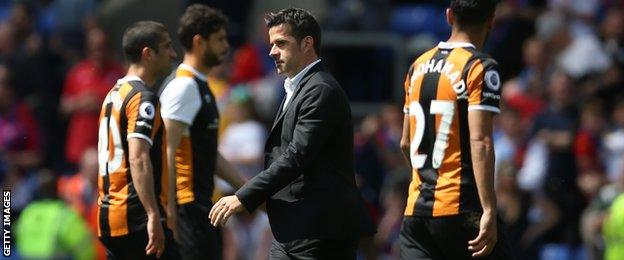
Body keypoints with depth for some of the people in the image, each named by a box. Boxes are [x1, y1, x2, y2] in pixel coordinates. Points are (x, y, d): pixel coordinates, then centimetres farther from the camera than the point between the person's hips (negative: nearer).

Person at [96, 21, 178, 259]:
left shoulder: (114, 94, 18)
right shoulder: (143, 98, -12)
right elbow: (138, 160, -23)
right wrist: (154, 216, -27)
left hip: (108, 214, 9)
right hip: (136, 218, -9)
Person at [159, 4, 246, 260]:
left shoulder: (200, 86, 19)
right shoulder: (183, 87, -13)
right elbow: (168, 152, -20)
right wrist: (170, 208, -25)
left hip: (202, 200, 10)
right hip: (188, 200, -10)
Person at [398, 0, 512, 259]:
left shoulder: (418, 66, 13)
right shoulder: (480, 68, -8)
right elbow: (480, 142, -18)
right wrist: (489, 212, -21)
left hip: (415, 208, 6)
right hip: (460, 208, -6)